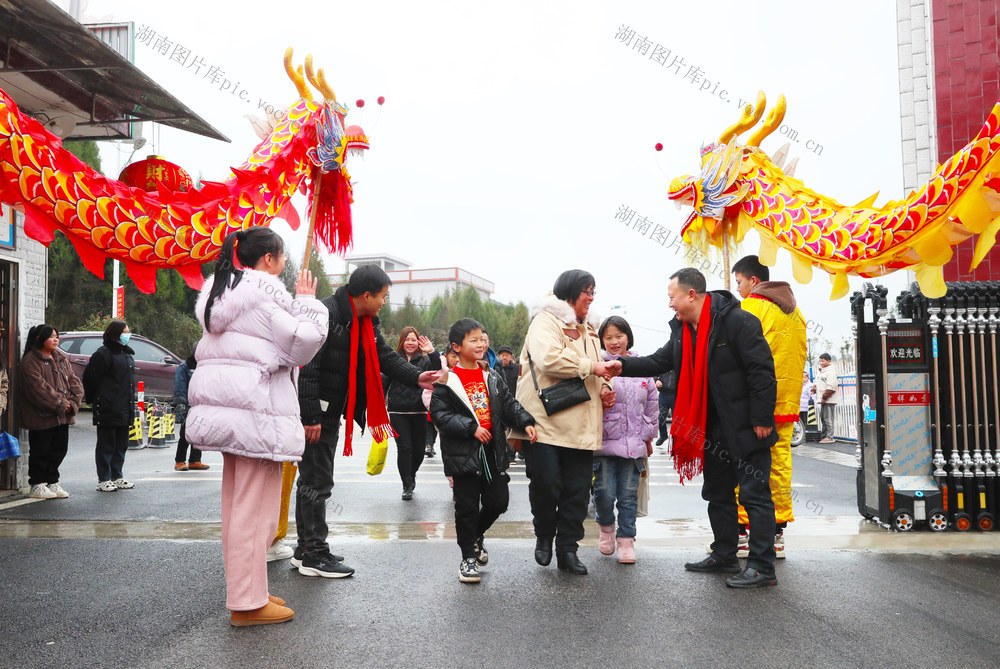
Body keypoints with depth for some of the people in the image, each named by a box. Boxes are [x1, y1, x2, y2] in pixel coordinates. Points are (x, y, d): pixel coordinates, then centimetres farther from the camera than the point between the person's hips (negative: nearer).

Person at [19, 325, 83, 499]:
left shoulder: (62, 359, 14)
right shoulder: (30, 361, -10)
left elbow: (73, 381, 9)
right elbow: (39, 388, -18)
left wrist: (72, 402, -7)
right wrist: (60, 404, -18)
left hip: (62, 416, 7)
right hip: (41, 417, -7)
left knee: (59, 449, 12)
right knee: (40, 451, 2)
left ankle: (52, 482, 23)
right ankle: (37, 485, 13)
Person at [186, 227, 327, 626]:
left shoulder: (217, 290, 18)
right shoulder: (265, 292, -10)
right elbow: (303, 345, -11)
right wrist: (307, 302, 0)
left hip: (220, 401, 10)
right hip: (255, 407, -10)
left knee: (236, 501, 16)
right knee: (254, 506, -4)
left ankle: (244, 591, 26)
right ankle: (247, 603, 2)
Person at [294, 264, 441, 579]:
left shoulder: (364, 323, 10)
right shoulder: (327, 314, -20)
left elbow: (385, 357, 10)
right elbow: (307, 366, -24)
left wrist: (416, 377, -7)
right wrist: (310, 416, -24)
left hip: (330, 412, 10)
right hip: (312, 413, -10)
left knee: (313, 478, 15)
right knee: (317, 479, -5)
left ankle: (305, 549, 25)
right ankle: (314, 556, 4)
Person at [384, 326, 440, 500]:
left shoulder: (425, 359, 5)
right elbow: (384, 383, 6)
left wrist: (433, 353, -23)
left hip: (419, 411, 1)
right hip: (398, 412, -1)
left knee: (419, 449, 7)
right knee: (404, 448, -4)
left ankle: (411, 474, 35)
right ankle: (407, 485, 6)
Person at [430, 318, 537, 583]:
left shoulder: (492, 377, 10)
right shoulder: (447, 381, -6)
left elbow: (509, 404, 12)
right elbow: (440, 414, -11)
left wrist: (526, 422, -5)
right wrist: (471, 427, -17)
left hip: (493, 451, 5)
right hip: (463, 453, -5)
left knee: (498, 501, 6)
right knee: (467, 506, 3)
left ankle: (476, 534, 35)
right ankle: (468, 557, 19)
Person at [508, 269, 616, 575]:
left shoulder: (588, 329, 22)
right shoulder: (546, 320, -4)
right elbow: (549, 359, -22)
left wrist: (603, 386, 9)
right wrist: (591, 367, -15)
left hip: (580, 425, 7)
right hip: (545, 421, -7)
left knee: (578, 489, 5)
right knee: (546, 483, -6)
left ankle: (567, 549, 16)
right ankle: (544, 536, 20)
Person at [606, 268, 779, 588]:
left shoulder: (737, 321, -17)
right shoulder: (682, 329, 8)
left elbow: (761, 370, -19)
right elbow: (660, 361, 15)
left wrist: (761, 418, -20)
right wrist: (624, 366, 3)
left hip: (745, 427, -9)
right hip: (713, 429, 9)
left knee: (754, 494, -4)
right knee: (717, 493, 16)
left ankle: (762, 567, 2)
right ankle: (724, 556, 29)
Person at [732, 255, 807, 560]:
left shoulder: (752, 306, -8)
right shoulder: (793, 309, 16)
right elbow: (800, 355, 17)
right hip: (786, 401, 8)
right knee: (780, 464, 9)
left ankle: (740, 534, 2)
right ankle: (776, 534, 13)